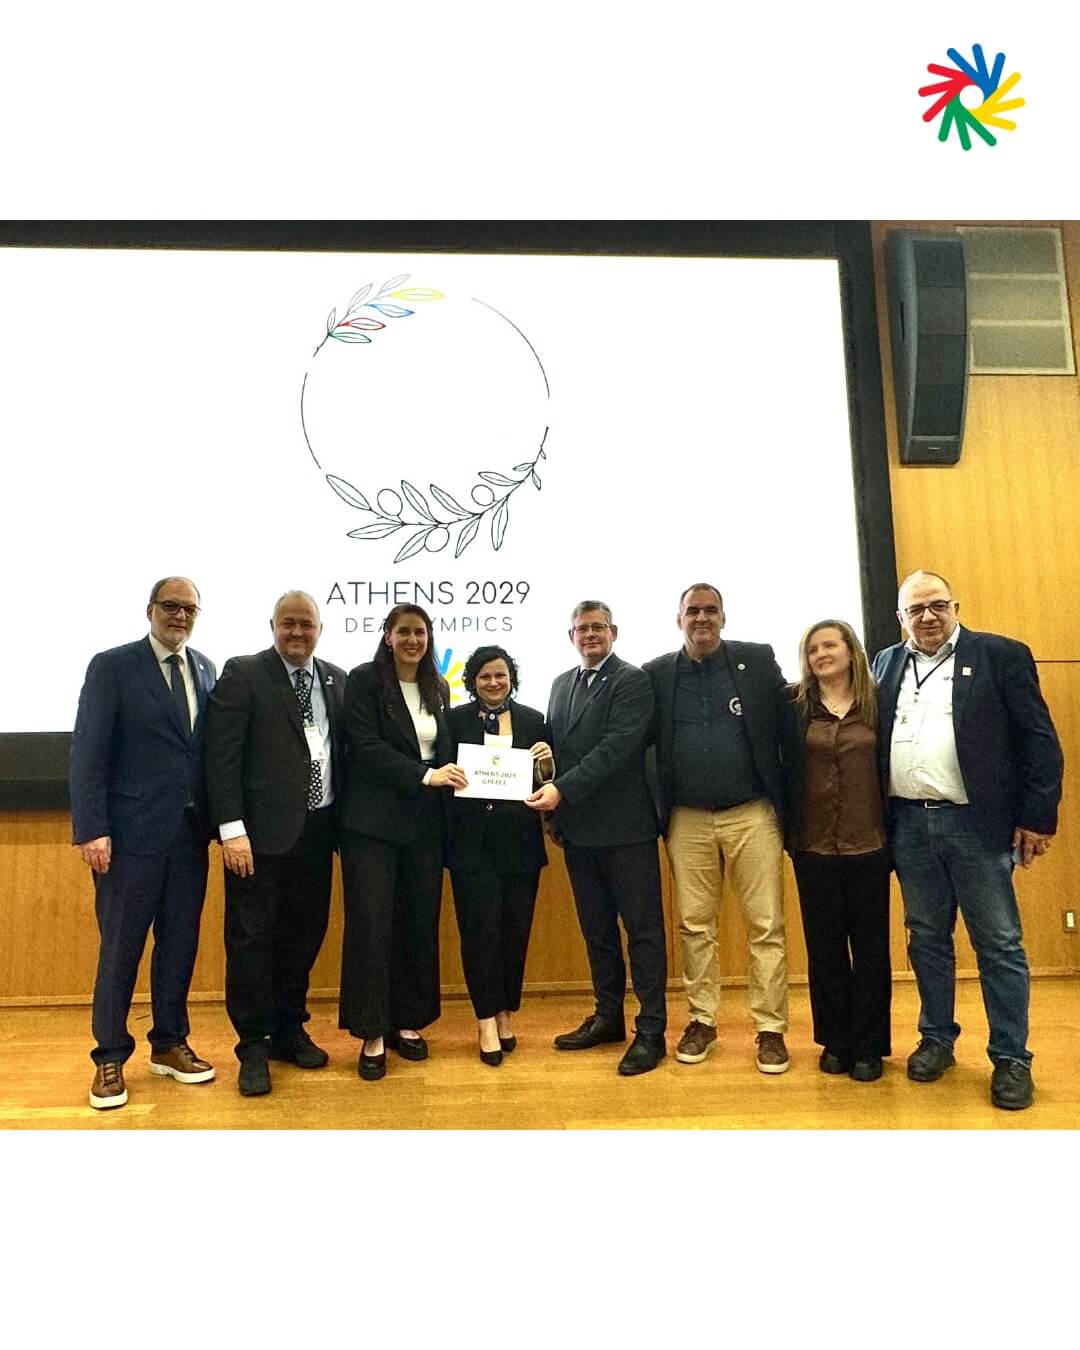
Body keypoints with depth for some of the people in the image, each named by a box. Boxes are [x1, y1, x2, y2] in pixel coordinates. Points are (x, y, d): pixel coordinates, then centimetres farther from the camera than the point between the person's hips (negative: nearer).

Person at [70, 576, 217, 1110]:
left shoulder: (205, 668, 9)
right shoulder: (111, 666, -5)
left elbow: (213, 746, 8)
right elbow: (88, 753, -9)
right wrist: (91, 829, -15)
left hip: (190, 831, 5)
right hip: (132, 832, -4)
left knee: (179, 943, 13)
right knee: (120, 948, 6)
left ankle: (169, 1044, 29)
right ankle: (110, 1059, 21)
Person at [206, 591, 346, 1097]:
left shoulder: (337, 679, 10)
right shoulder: (242, 674, -5)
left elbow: (345, 751, 12)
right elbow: (221, 756, -10)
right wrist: (232, 829, -16)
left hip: (317, 829, 5)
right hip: (261, 832, -5)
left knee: (305, 936, 13)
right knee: (252, 939, 4)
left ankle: (289, 1030, 31)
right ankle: (253, 1046, 19)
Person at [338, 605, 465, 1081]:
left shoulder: (439, 688, 13)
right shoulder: (364, 680, -3)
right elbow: (366, 745, -13)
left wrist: (449, 778, -3)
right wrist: (424, 776, -19)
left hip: (425, 822, 5)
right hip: (373, 820, -5)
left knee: (420, 923, 8)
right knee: (371, 924, -3)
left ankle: (408, 1022, 22)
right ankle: (371, 1034, 8)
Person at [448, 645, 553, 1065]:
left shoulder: (533, 720, 7)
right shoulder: (455, 720, 3)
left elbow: (549, 781, 8)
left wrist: (547, 766, -13)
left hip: (519, 840, 2)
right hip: (471, 840, -1)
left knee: (516, 928, 8)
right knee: (480, 928, -2)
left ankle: (506, 1014, 25)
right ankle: (487, 1022, 10)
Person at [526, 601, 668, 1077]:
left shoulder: (631, 681, -8)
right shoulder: (562, 684, 14)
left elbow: (617, 747, -18)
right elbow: (555, 745, 15)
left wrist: (563, 790, -21)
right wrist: (551, 805, 2)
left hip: (624, 825, -7)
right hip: (577, 827, 7)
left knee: (643, 928, 2)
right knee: (596, 927, 16)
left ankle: (651, 1031, 10)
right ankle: (608, 1017, 29)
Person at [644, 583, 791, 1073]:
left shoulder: (758, 661, 1)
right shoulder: (656, 674, 4)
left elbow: (787, 729, 1)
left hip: (752, 815, -1)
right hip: (688, 821, 2)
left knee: (766, 926, 3)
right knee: (694, 926, 9)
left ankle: (771, 1029, 15)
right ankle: (702, 1021, 24)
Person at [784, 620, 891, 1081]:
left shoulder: (877, 702, 1)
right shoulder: (795, 705, 0)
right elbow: (783, 768, 0)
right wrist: (788, 833, -4)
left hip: (867, 846, 0)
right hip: (814, 848, 0)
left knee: (870, 947, 9)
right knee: (825, 947, 11)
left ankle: (868, 1046, 23)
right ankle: (834, 1041, 26)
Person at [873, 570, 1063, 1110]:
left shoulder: (1001, 655, -1)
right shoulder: (887, 663, 11)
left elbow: (1039, 739, -4)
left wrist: (1038, 817, -8)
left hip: (976, 823, -3)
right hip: (909, 824, 4)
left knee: (999, 944, 5)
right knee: (927, 939, 14)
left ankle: (1011, 1057, 18)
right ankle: (936, 1039, 28)